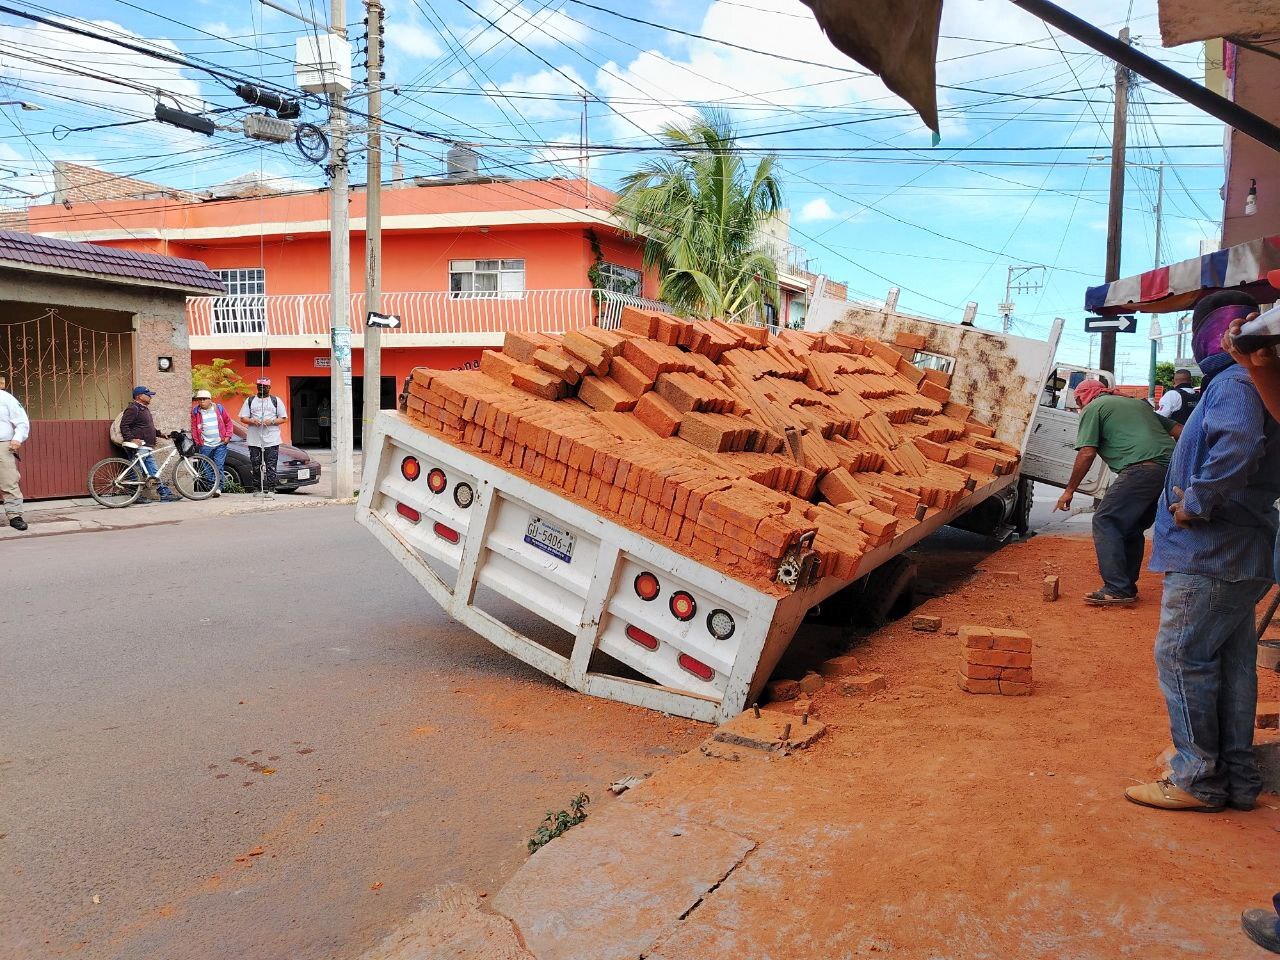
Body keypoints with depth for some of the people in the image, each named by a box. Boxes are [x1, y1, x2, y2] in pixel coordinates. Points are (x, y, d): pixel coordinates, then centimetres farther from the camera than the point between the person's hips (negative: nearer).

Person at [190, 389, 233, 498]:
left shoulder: (219, 408, 5)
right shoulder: (195, 412, 5)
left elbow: (228, 422, 10)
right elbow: (194, 428, 7)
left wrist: (228, 436, 0)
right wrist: (197, 441, -1)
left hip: (220, 444, -1)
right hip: (205, 445, 1)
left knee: (219, 466, -9)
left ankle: (218, 488, -9)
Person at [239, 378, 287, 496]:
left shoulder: (276, 400, 10)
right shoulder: (250, 400, 14)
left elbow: (283, 418, 7)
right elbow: (243, 418, 11)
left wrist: (271, 422, -11)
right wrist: (252, 421, -10)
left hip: (272, 440, -2)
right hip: (254, 440, 2)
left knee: (271, 466, -5)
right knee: (256, 466, 1)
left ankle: (270, 489, -3)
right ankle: (258, 489, 7)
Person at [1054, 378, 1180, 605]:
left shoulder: (1093, 408, 9)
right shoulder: (1138, 403, 32)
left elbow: (1087, 454, -1)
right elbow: (1178, 430, 28)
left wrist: (1070, 490, 5)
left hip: (1141, 468, -8)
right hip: (1170, 466, 8)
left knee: (1105, 521, -4)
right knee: (1133, 527, 19)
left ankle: (1117, 590, -11)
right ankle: (1127, 587, 20)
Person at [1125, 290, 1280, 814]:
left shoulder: (1233, 383, -15)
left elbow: (1237, 446, -34)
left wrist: (1197, 503, -24)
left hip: (1209, 554, -10)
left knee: (1182, 656, -4)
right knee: (1231, 662, 14)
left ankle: (1198, 778, 4)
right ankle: (1237, 776, 23)